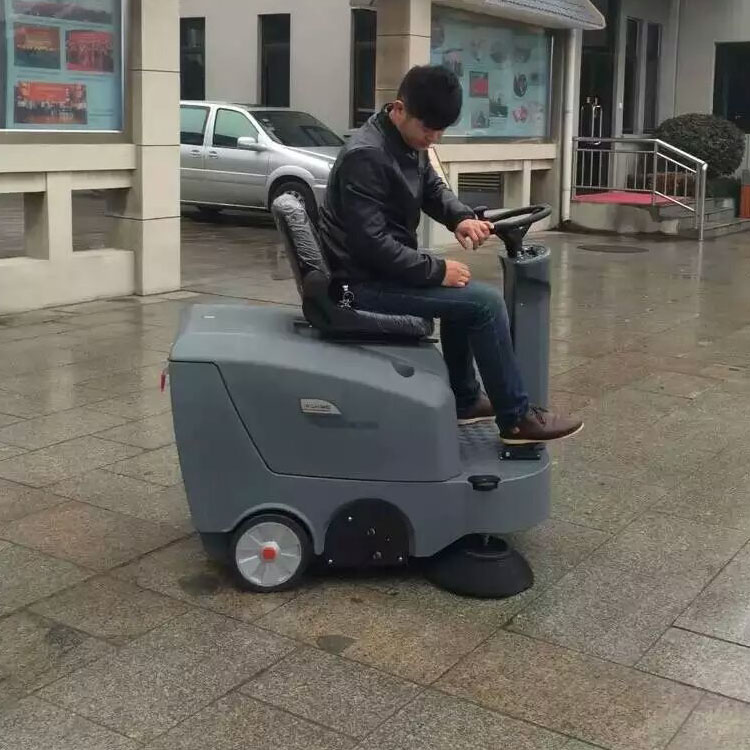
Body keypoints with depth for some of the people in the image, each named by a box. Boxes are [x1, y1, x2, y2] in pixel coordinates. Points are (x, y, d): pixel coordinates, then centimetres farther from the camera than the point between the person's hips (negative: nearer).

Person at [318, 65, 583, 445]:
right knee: (485, 302, -16)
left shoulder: (409, 143, 7)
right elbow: (371, 243, -28)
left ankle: (464, 399, 32)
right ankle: (516, 419, -4)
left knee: (465, 294, 26)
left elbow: (432, 188, 22)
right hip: (364, 282, -11)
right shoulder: (366, 156, -23)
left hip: (382, 270, 11)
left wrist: (462, 217, -1)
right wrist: (437, 270, -21)